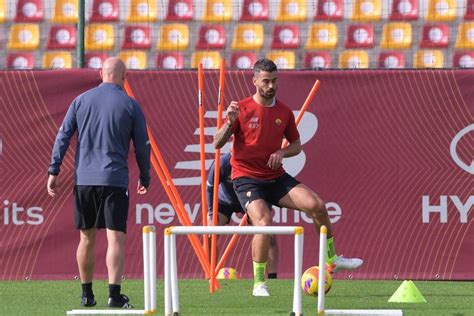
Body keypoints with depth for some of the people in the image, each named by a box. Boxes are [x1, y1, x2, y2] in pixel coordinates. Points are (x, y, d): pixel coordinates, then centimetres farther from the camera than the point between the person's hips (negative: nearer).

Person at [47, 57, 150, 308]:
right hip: (114, 180, -3)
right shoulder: (130, 106, 0)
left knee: (87, 238, 13)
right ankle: (114, 294, -19)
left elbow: (63, 137, 3)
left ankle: (87, 294, 19)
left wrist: (53, 171, 6)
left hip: (83, 180, 3)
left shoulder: (81, 101, 7)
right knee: (115, 238, -7)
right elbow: (142, 147, 4)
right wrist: (144, 179, 16)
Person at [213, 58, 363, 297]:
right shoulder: (242, 109, -8)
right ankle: (259, 284, -12)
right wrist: (230, 122, -28)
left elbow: (296, 145, 16)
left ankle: (332, 259, 10)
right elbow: (217, 144, -9)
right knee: (264, 223, -28)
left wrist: (282, 153, -7)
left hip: (276, 178, 4)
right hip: (247, 179, -4)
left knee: (316, 205, -11)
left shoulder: (284, 112, 4)